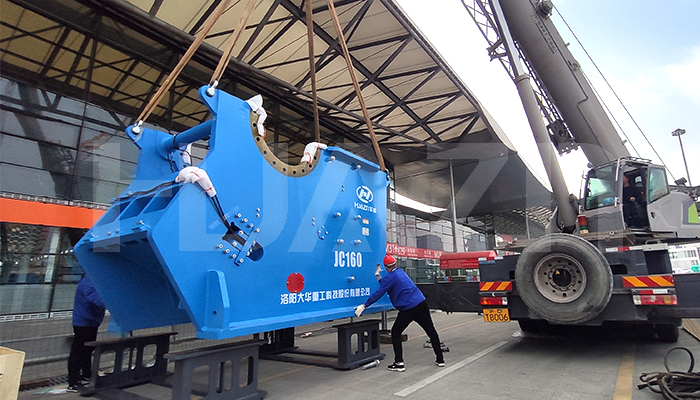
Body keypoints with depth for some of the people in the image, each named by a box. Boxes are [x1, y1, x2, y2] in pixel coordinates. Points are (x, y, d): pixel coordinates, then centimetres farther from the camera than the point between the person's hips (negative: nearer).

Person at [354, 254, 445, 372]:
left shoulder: (390, 277, -6)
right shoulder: (400, 271, 16)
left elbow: (378, 293, -9)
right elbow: (386, 285, 27)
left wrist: (364, 305, -6)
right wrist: (378, 276, 27)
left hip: (408, 309, -7)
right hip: (422, 304, 8)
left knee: (395, 332, 7)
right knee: (431, 331, 16)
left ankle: (399, 363, 4)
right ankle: (440, 359, 24)